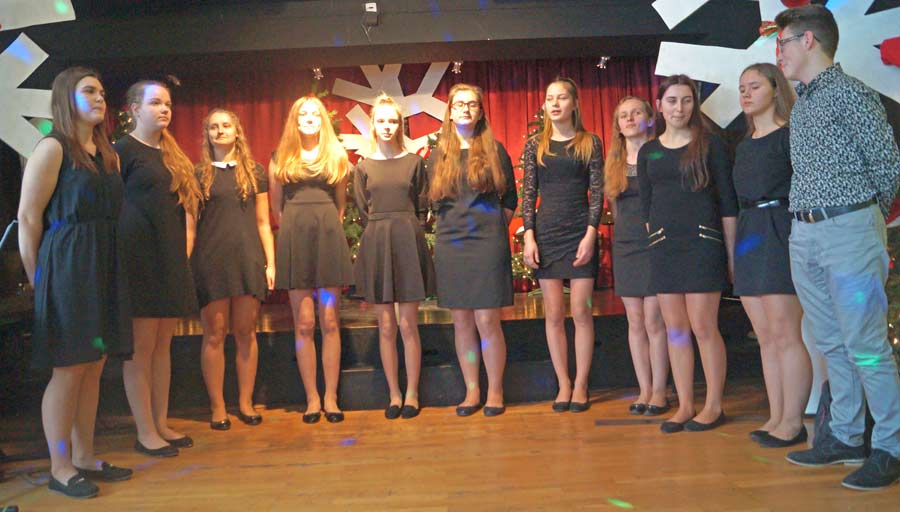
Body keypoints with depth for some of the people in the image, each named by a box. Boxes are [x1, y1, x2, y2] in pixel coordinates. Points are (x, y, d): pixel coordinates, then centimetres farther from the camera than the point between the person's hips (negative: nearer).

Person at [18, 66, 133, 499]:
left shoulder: (108, 154, 14)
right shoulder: (53, 148, -7)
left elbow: (112, 214, 12)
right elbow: (28, 218, -9)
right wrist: (37, 279, -6)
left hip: (104, 268, 7)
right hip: (66, 268, -7)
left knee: (93, 367, 11)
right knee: (69, 369, 0)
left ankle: (84, 458, 23)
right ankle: (60, 468, 13)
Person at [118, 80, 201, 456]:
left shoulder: (172, 154, 18)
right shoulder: (123, 150, -4)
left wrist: (185, 248, 9)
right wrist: (126, 252, -11)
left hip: (171, 260, 7)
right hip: (140, 259, -7)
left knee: (163, 345, 11)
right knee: (141, 347, -2)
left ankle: (161, 424, 19)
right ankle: (145, 433, 6)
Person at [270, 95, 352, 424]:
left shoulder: (337, 156, 12)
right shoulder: (280, 159, 11)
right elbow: (276, 206, 14)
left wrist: (327, 226, 8)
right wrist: (295, 228, 9)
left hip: (329, 236, 0)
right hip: (294, 237, 0)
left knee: (330, 322, -1)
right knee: (303, 324, -1)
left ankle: (331, 397, 5)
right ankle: (312, 398, 6)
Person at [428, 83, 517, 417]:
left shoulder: (495, 151, 6)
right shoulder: (438, 155, 12)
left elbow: (510, 199, 9)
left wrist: (493, 226, 2)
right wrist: (455, 225, 8)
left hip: (488, 243, -3)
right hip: (450, 245, 3)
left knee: (487, 320, -5)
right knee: (461, 321, 5)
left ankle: (495, 391, 8)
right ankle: (472, 391, 15)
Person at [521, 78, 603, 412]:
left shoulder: (590, 143, 4)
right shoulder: (535, 145, 8)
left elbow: (597, 192, 0)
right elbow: (528, 193, 5)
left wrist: (591, 234, -11)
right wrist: (529, 237, -4)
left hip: (580, 233, -1)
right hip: (546, 233, 2)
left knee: (581, 312, -1)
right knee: (553, 314, 3)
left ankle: (580, 384, 10)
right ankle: (563, 384, 14)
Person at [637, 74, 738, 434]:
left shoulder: (709, 145, 3)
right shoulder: (648, 152, 12)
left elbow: (727, 202, 1)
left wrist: (731, 252, -3)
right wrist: (655, 241, 7)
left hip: (702, 242, -3)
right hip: (663, 246, 4)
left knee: (704, 327, -3)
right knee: (675, 329, 6)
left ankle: (714, 406, 11)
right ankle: (685, 406, 15)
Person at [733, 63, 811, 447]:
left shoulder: (789, 134, -2)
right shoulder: (743, 146, 19)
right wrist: (736, 247, 13)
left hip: (779, 234, -7)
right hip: (748, 236, 8)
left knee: (785, 334, -7)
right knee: (766, 338, 8)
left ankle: (793, 422, 2)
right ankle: (776, 417, 15)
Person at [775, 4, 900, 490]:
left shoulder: (851, 93, -5)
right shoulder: (800, 106, 17)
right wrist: (806, 220, 9)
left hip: (849, 232, -8)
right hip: (804, 235, 8)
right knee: (831, 344, 12)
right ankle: (845, 437, 22)